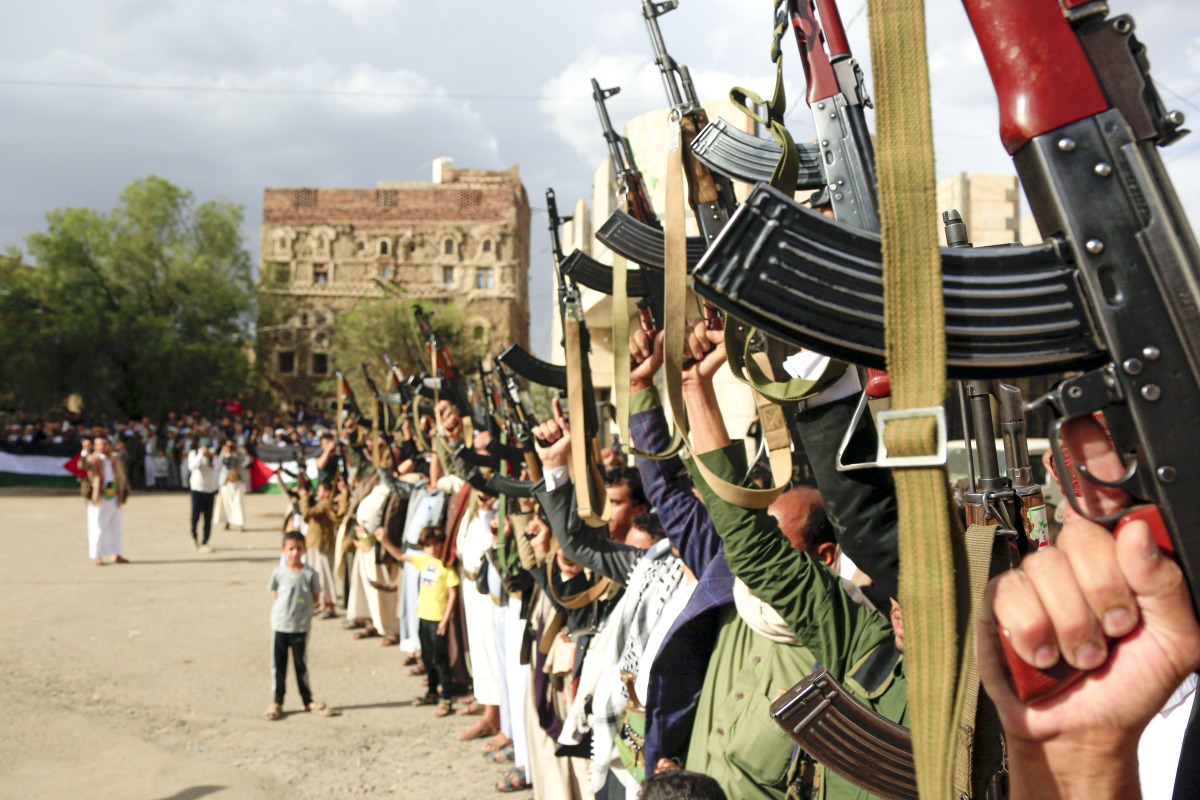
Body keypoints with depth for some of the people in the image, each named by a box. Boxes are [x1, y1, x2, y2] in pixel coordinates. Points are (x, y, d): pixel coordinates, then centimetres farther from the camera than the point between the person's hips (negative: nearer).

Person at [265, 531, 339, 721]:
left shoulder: (310, 573, -7)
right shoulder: (278, 573, -5)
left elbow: (315, 597, 1)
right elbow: (276, 595, 7)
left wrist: (302, 607, -7)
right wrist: (286, 607, -5)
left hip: (301, 626, 0)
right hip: (280, 625, 1)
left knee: (301, 665, 9)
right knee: (278, 665, 7)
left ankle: (308, 701, 21)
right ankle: (277, 703, 18)